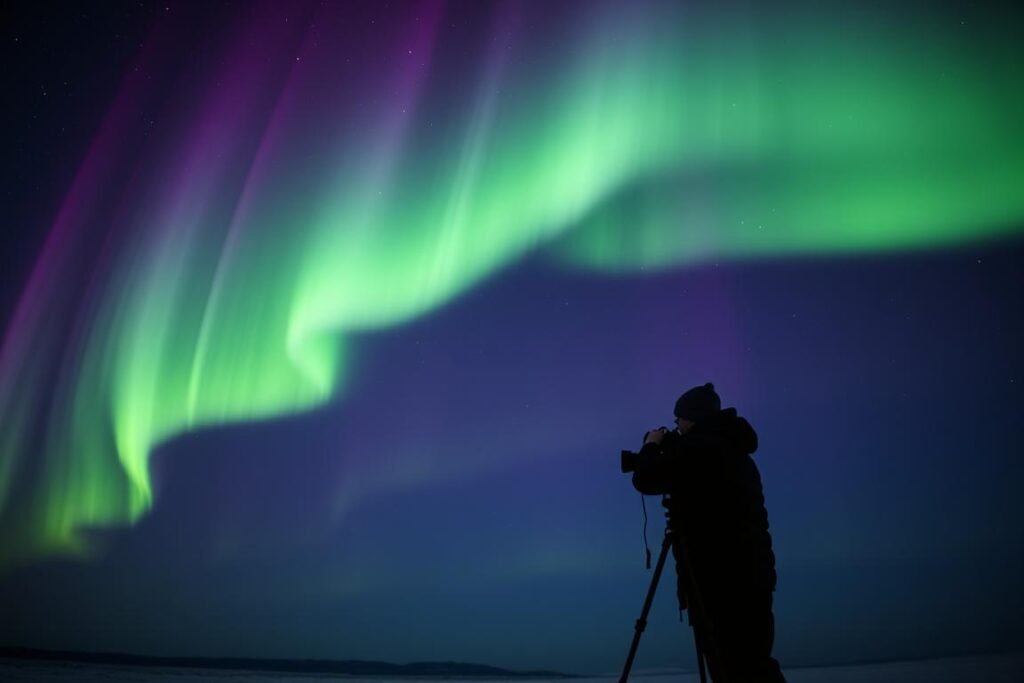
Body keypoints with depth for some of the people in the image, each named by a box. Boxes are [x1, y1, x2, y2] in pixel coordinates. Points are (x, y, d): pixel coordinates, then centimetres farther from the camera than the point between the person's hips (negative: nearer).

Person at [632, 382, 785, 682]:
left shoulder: (697, 447, -11)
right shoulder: (733, 450, 17)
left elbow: (645, 480, -11)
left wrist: (652, 447, 8)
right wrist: (665, 452, 23)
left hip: (720, 577, -9)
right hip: (749, 573, 9)